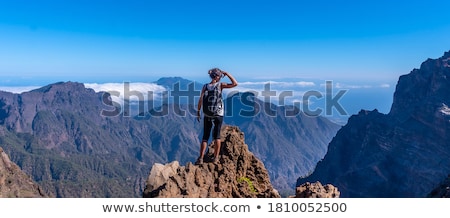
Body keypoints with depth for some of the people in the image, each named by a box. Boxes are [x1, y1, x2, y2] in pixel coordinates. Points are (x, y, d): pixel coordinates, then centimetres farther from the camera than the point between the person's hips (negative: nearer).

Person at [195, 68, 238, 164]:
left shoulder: (205, 86, -2)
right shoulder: (220, 85, -8)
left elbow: (200, 101, -1)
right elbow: (235, 84, -7)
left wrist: (198, 112, 9)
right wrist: (227, 73, -2)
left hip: (207, 115, 2)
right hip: (218, 115, -2)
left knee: (205, 136, 8)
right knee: (216, 136, 10)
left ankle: (201, 158, 0)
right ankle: (216, 158, 9)